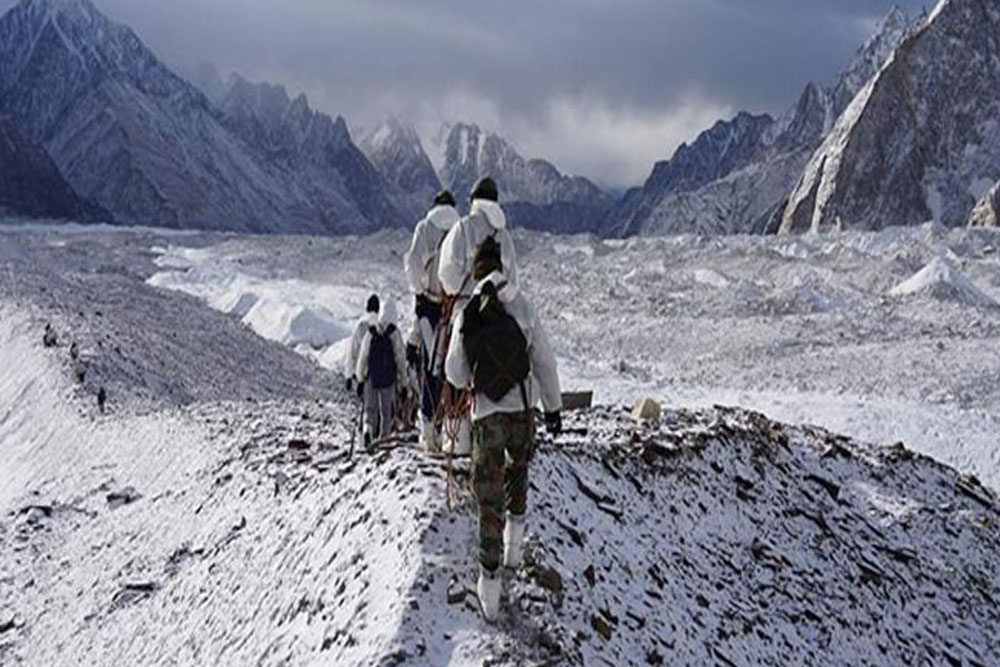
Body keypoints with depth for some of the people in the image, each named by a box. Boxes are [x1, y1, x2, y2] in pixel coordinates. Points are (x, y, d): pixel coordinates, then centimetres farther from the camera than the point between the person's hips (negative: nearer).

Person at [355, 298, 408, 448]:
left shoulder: (370, 333, -1)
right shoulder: (394, 334, -7)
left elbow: (362, 358, 3)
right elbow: (401, 361, -5)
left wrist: (360, 379, 14)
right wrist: (403, 385, 2)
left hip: (371, 379, 2)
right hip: (388, 380, -1)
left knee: (370, 409, 11)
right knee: (387, 411, 9)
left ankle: (368, 431, -14)